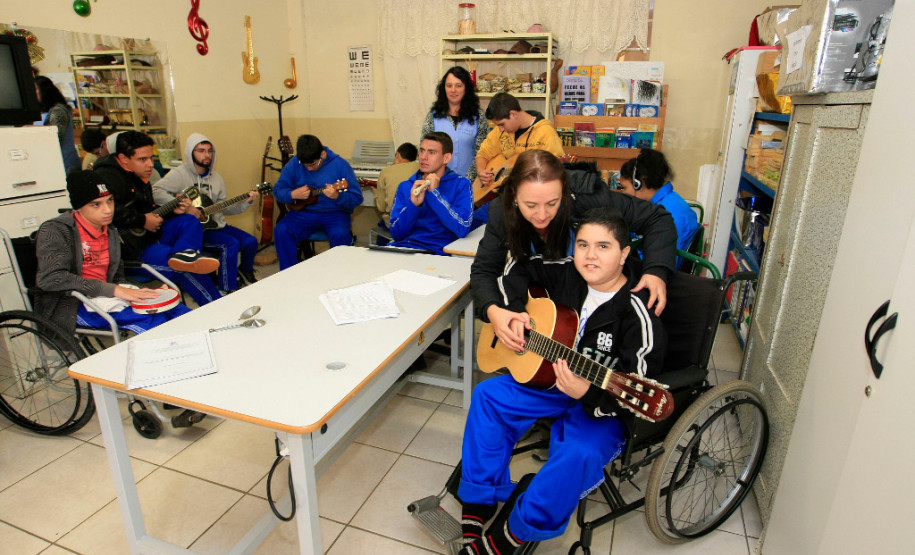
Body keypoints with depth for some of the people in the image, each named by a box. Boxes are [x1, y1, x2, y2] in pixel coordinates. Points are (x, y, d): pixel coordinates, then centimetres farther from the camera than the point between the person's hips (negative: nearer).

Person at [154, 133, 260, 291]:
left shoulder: (216, 178, 13)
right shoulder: (180, 174, -8)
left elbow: (223, 207, 12)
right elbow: (156, 191, -21)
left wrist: (245, 202, -2)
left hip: (216, 223, 7)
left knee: (251, 242, -8)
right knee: (231, 244, -27)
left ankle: (245, 270, 23)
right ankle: (227, 291, -16)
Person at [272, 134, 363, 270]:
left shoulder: (340, 165, -7)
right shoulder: (294, 164, 2)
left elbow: (357, 198, -9)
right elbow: (278, 190, 7)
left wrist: (337, 197, -29)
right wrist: (293, 194, -16)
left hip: (334, 213, -3)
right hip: (303, 212, 3)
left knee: (340, 235, -34)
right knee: (281, 231, -23)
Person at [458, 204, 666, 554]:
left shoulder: (638, 315, -23)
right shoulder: (567, 276, -7)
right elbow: (519, 267, 9)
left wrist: (586, 394, -43)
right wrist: (514, 311, -6)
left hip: (602, 407, -6)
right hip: (550, 380, 6)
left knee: (580, 454, -34)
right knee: (488, 394, -5)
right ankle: (478, 506, 1)